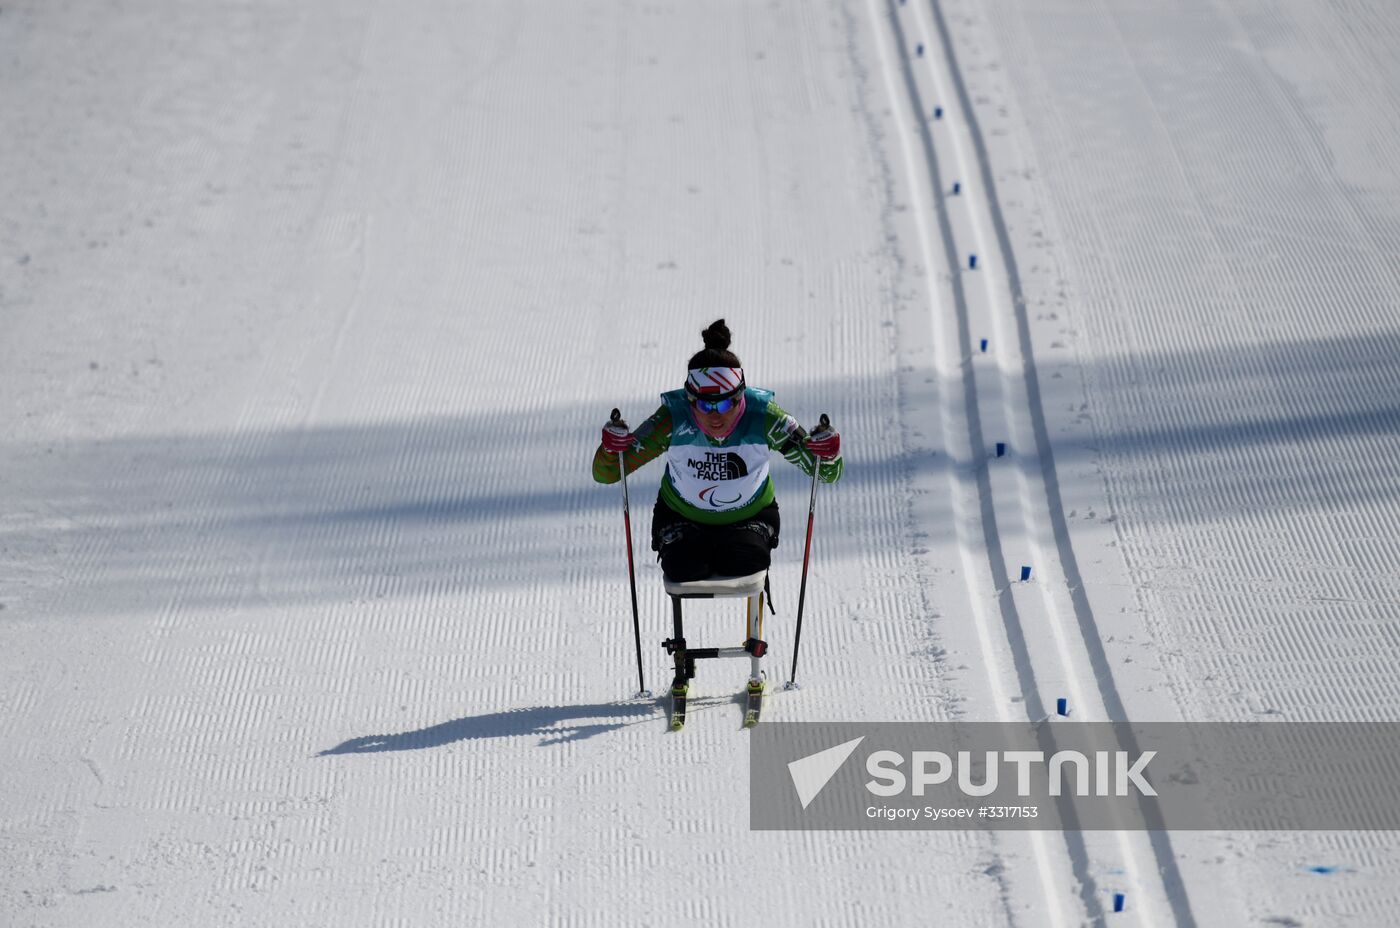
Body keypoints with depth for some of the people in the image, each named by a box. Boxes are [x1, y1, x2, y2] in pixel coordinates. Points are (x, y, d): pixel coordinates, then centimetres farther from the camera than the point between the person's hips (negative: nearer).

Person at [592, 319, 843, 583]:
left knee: (742, 565, -27)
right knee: (684, 569, -26)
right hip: (681, 516, 0)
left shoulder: (763, 417, -26)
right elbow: (605, 475, -23)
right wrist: (610, 449, -46)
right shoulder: (673, 419, -27)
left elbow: (828, 473, -19)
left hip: (750, 515, 0)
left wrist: (828, 454, -44)